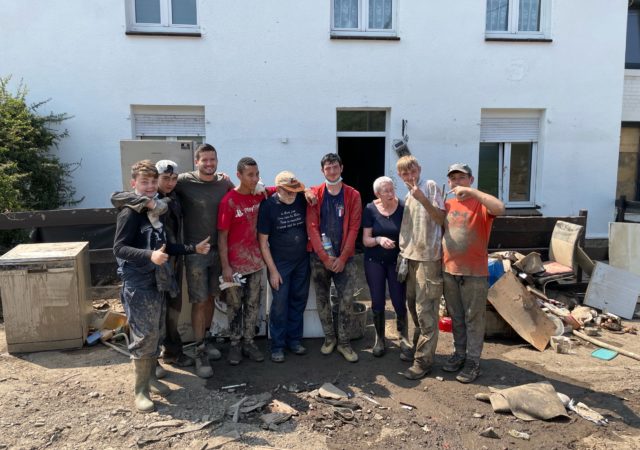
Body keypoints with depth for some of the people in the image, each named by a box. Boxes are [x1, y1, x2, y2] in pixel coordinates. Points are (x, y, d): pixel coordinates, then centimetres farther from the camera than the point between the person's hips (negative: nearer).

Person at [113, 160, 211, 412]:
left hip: (156, 282, 8)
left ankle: (151, 378, 30)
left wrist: (193, 249, 13)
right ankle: (140, 390, 9)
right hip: (138, 285, -8)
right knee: (144, 336, -4)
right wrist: (149, 256, -33)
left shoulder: (155, 211, 13)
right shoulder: (130, 213, -12)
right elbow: (119, 248, -19)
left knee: (157, 334, 14)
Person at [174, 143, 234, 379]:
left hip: (217, 251, 4)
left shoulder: (224, 183, 2)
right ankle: (200, 352, 11)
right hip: (195, 252, -4)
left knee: (210, 297, 15)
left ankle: (204, 340, 34)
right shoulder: (184, 182, -9)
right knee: (199, 301, -1)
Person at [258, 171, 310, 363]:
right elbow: (263, 242, -10)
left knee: (298, 302, 11)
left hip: (302, 261, 3)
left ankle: (294, 340, 26)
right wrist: (272, 270, -10)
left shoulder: (302, 200, -7)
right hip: (279, 263, -3)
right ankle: (277, 345, 15)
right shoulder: (268, 206, -14)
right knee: (279, 304, 0)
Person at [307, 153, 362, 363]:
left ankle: (344, 342, 13)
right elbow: (311, 227, -5)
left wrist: (342, 257, -10)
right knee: (322, 300, 9)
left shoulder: (353, 195, 1)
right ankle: (329, 337, 26)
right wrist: (325, 257, -11)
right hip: (319, 257, 1)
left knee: (346, 301, -2)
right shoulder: (314, 194, 0)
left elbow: (353, 228, -3)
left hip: (344, 257, 0)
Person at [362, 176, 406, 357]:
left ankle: (403, 338, 24)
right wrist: (379, 240, -27)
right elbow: (366, 240, -7)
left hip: (397, 261, -1)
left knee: (399, 302, 1)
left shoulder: (403, 207, -10)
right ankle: (380, 339, 26)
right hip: (374, 261, 1)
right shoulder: (370, 209, -8)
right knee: (377, 303, 7)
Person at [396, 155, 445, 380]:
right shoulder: (408, 197, 16)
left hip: (428, 257, -8)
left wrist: (423, 199, -23)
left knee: (425, 310, -5)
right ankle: (419, 347, 30)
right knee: (413, 305, 15)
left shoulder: (430, 186, -5)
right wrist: (404, 253, 14)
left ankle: (424, 360, 2)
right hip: (411, 256, 8)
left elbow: (440, 218, -12)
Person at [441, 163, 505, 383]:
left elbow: (500, 208, -29)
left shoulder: (480, 203, -7)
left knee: (474, 319, 4)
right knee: (456, 317, 16)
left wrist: (471, 191, -27)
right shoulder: (447, 205, 10)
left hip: (474, 272, -5)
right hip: (449, 270, 5)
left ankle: (473, 361, 15)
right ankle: (459, 354, 31)